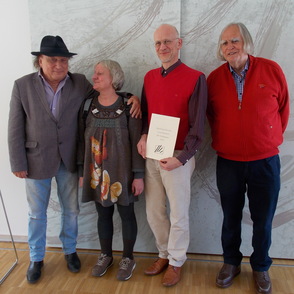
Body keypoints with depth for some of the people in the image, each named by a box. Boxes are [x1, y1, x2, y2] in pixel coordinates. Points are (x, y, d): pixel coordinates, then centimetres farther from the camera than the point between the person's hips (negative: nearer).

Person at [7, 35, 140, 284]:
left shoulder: (79, 83, -3)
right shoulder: (23, 85, -7)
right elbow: (16, 129, -6)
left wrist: (132, 97, -16)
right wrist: (18, 164, -7)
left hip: (69, 160, 2)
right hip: (36, 160, -1)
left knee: (71, 210, 16)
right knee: (37, 213, 14)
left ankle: (70, 250, 40)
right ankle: (36, 258, 35)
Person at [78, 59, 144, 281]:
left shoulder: (128, 105, -10)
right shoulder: (89, 105, 1)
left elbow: (137, 142, -9)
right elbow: (83, 140, 5)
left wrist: (139, 175, -11)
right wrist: (82, 171, 6)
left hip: (122, 172, -3)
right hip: (97, 172, 4)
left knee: (126, 213, 10)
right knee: (103, 214, 15)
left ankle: (128, 258, 29)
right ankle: (106, 256, 35)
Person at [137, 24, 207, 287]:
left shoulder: (195, 78, -9)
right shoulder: (149, 77, 9)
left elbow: (197, 126, -10)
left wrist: (182, 158, -18)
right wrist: (143, 136, -2)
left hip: (178, 157, -5)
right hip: (151, 155, 6)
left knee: (179, 215, 8)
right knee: (154, 212, 14)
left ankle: (176, 262, 29)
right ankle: (164, 255, 36)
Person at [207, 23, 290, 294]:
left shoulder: (272, 70, -5)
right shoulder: (214, 78, -2)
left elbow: (283, 109, 5)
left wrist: (270, 139, 10)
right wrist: (222, 141, 9)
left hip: (265, 161, -1)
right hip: (228, 162, 1)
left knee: (263, 220, 11)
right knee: (231, 217, 16)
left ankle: (260, 267, 34)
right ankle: (231, 262, 37)